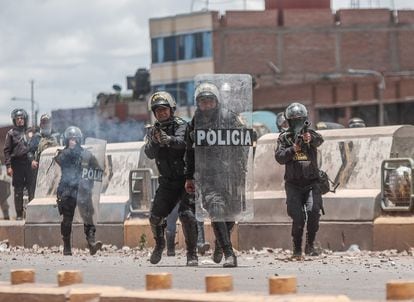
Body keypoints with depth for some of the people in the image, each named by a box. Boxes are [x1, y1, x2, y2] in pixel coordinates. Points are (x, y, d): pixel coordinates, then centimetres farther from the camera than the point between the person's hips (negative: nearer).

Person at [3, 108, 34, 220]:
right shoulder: (11, 133, 5)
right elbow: (7, 151, 1)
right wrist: (8, 166, -7)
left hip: (29, 164, 2)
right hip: (17, 164, -2)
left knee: (31, 189, -4)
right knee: (18, 191, 1)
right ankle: (19, 213, 5)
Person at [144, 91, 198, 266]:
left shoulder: (180, 125, -10)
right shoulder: (153, 131, 6)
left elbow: (181, 142, -31)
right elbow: (149, 154, -9)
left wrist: (168, 139, -53)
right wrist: (154, 141, -29)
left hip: (186, 178, -5)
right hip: (167, 182, 5)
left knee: (186, 215, -21)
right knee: (155, 216, 0)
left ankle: (192, 253, -11)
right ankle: (159, 245, 28)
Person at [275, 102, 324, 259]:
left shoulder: (311, 134, 4)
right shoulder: (285, 137, 7)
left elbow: (319, 140, -19)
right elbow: (279, 157, -3)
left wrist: (310, 138, -43)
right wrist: (293, 149, -20)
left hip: (311, 183, 0)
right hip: (293, 185, 0)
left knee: (313, 212, -18)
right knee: (298, 218, -10)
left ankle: (310, 245, -2)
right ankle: (297, 248, 5)